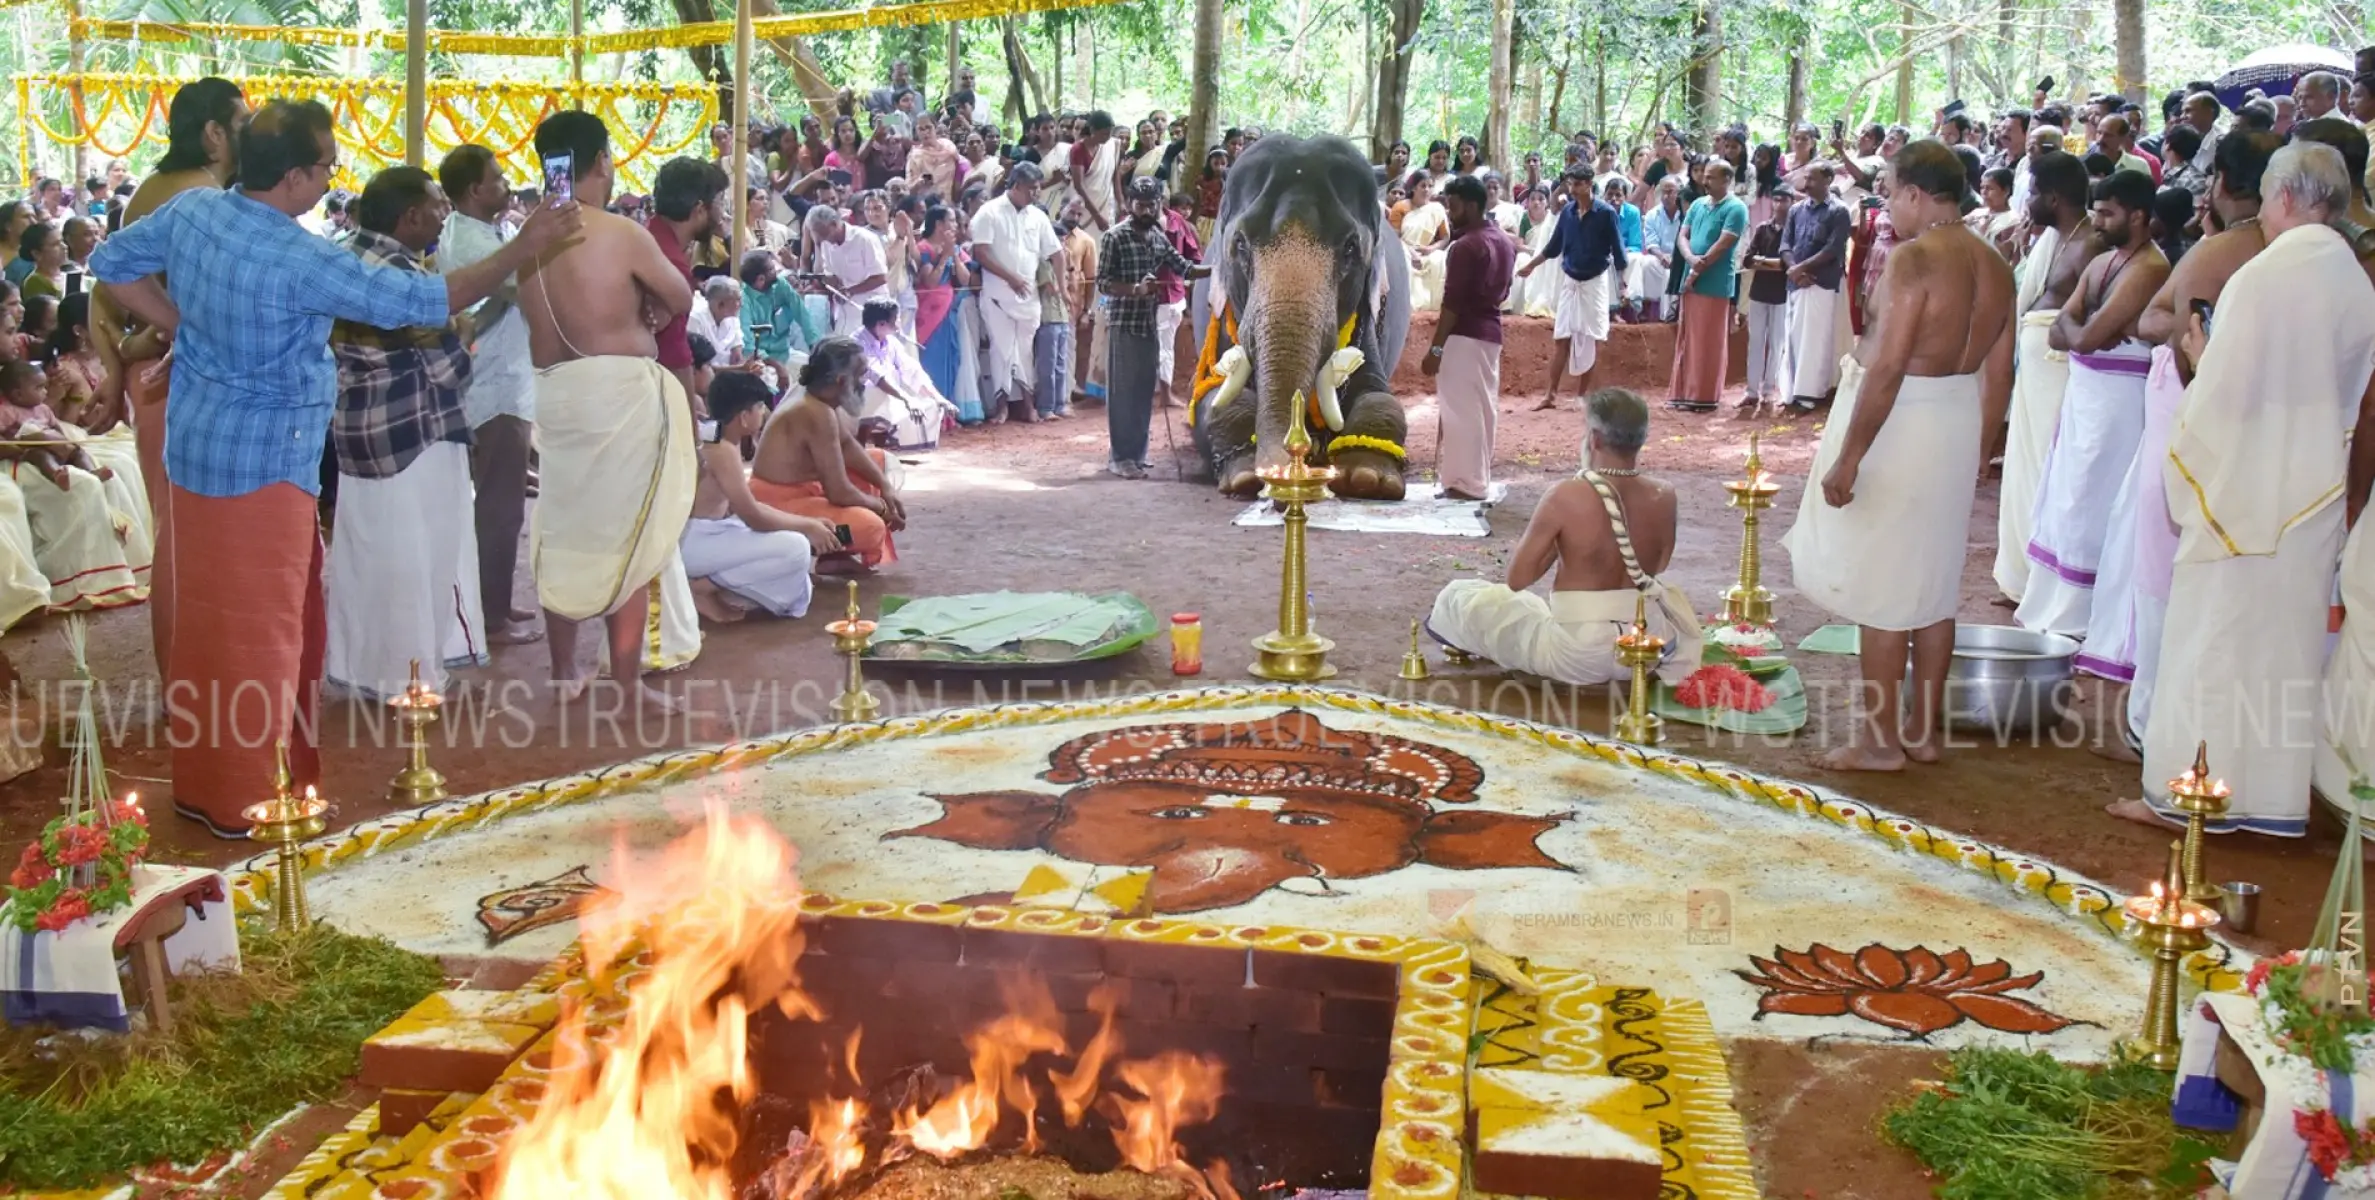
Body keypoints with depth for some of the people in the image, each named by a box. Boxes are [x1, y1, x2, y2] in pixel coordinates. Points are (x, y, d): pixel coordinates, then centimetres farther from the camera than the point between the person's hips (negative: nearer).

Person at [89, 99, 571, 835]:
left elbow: (112, 263, 12)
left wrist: (182, 325, 11)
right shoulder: (300, 261, -24)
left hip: (196, 444, 8)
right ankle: (243, 801, 12)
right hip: (262, 463, -8)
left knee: (207, 615, 17)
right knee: (260, 629, 3)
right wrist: (522, 249, -18)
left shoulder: (190, 210, -1)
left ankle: (199, 779, 29)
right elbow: (421, 301, -22)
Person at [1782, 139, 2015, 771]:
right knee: (1933, 587, 15)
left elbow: (1887, 371, -23)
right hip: (1959, 429, 9)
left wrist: (1848, 458, -19)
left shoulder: (1914, 260, -18)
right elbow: (1997, 375, 12)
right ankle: (1923, 730, 24)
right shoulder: (1994, 266, 8)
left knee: (1881, 590, 0)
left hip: (1902, 428, -8)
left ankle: (1880, 740, 7)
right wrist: (1974, 447, 22)